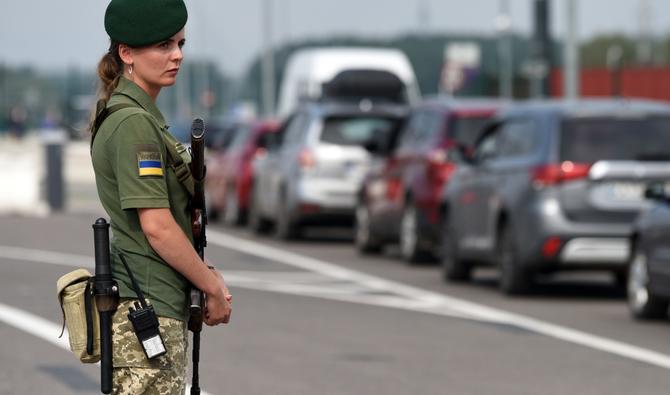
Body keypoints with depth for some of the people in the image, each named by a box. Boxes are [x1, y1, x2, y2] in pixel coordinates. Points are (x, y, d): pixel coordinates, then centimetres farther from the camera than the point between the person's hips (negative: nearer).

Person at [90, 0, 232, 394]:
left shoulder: (145, 116, 16)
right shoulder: (133, 123, -15)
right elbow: (156, 226, -19)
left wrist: (208, 274, 9)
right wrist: (213, 287, -9)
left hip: (165, 302, 10)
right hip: (146, 306, -10)